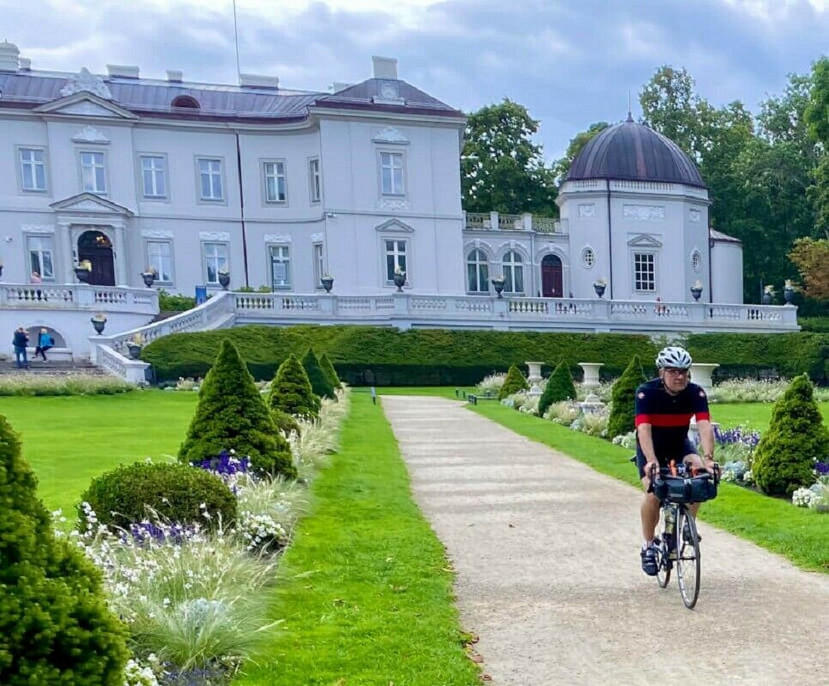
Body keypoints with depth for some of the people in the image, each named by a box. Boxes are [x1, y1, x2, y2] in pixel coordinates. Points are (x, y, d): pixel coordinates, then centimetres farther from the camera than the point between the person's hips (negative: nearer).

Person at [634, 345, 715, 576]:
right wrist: (651, 461, -52)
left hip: (679, 444, 3)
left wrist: (708, 458, -46)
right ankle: (648, 547, -2)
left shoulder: (696, 393, -21)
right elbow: (643, 429, -38)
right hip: (651, 447, -2)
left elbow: (705, 426, -31)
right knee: (653, 492, -22)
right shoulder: (646, 392, -28)